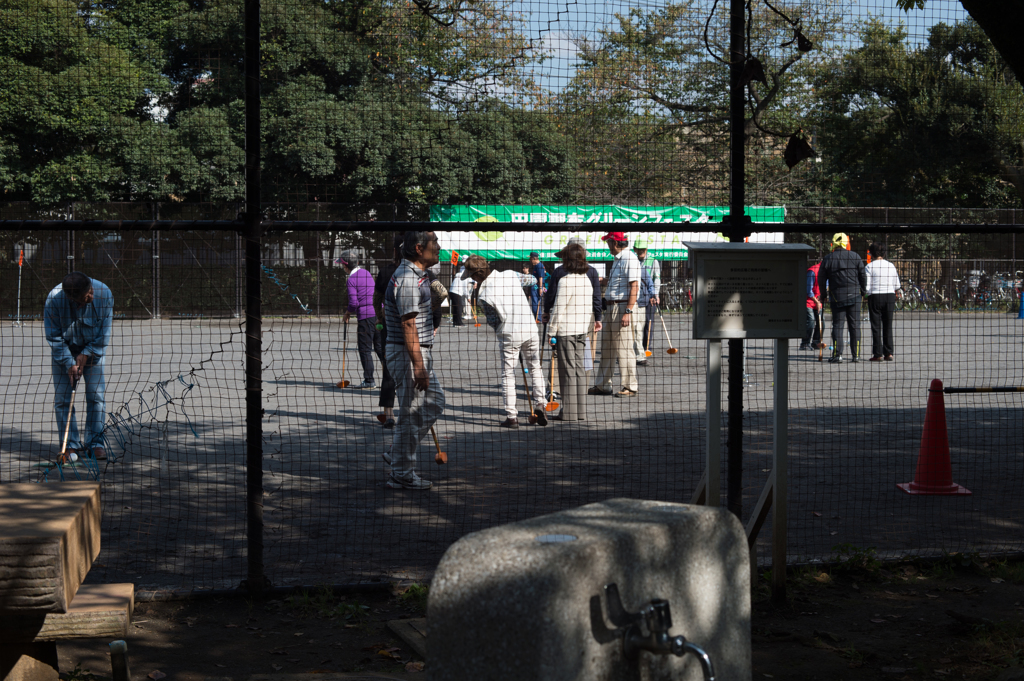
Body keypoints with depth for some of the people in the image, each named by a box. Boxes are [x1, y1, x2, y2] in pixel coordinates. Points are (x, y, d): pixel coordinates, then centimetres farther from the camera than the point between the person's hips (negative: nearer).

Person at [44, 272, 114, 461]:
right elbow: (53, 337, -16)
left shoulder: (104, 294, -25)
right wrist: (69, 364, -20)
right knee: (62, 398, -4)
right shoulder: (54, 299, -28)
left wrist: (85, 355, -17)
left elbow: (104, 333, -13)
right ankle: (71, 444, 5)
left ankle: (95, 443, 2)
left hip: (93, 350, 1)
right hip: (64, 352, -1)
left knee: (96, 395, -6)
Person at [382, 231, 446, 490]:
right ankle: (402, 474, 7)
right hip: (408, 354, -10)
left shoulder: (417, 275, 14)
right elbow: (408, 325, -24)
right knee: (411, 414, -3)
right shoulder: (408, 279, -19)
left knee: (434, 402, 18)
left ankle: (397, 454, 24)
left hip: (419, 353, 10)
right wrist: (418, 366, -26)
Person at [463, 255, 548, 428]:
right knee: (535, 368, 19)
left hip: (508, 334, -4)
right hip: (530, 329, 4)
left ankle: (511, 417, 6)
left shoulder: (484, 295, -16)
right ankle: (539, 403, 6)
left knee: (508, 375, 6)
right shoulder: (510, 275, -4)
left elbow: (493, 321, -9)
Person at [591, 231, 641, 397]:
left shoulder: (629, 259, -14)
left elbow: (634, 287, -20)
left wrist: (628, 312, -24)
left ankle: (631, 387, 0)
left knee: (623, 348, -7)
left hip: (623, 307, -10)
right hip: (611, 307, 10)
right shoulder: (617, 259, 17)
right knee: (606, 348, 13)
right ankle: (603, 385, 21)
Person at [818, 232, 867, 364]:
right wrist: (863, 292, 17)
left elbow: (821, 278, 3)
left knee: (837, 325, 3)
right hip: (854, 296, 1)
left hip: (837, 297, -1)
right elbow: (863, 276, 6)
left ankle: (837, 354, -3)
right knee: (855, 325, 5)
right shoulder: (855, 257, 1)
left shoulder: (828, 259, -2)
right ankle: (856, 355, 5)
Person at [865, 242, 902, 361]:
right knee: (888, 326, 8)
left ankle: (878, 354, 0)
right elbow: (897, 285, 10)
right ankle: (888, 353, 7)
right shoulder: (891, 266, 7)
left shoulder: (869, 266, -6)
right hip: (890, 296, 4)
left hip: (875, 297, -4)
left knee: (876, 327, 2)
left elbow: (866, 286, -10)